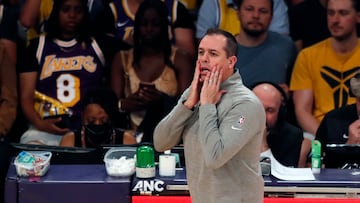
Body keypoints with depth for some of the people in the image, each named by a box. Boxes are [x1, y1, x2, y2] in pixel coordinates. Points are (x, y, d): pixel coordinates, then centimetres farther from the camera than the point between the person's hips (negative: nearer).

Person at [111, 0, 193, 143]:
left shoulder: (180, 59, 7)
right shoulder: (122, 60, 13)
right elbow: (113, 103, 5)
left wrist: (162, 100, -22)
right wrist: (126, 103, -17)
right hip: (133, 133, 0)